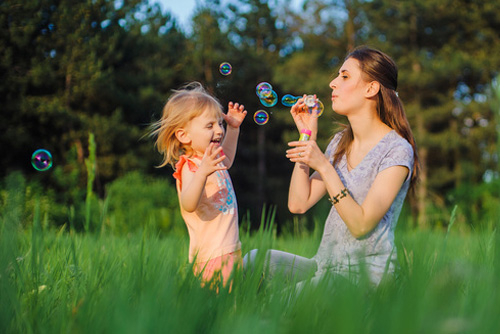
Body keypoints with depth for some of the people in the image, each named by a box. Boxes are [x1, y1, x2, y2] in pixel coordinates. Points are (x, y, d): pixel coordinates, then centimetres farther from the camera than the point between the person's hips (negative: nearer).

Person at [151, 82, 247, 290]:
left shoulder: (209, 160, 14)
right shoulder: (190, 168, -16)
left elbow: (226, 161, 40)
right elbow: (189, 205, -35)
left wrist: (234, 128, 31)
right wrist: (202, 173, -50)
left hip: (230, 251, 9)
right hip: (212, 258, -9)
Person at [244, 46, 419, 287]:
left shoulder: (396, 150, -10)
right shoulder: (340, 142, 13)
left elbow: (361, 226, -17)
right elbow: (298, 204, 5)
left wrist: (323, 166, -21)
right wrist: (307, 136, 4)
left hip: (365, 272, -7)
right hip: (324, 264, 7)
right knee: (255, 260, -17)